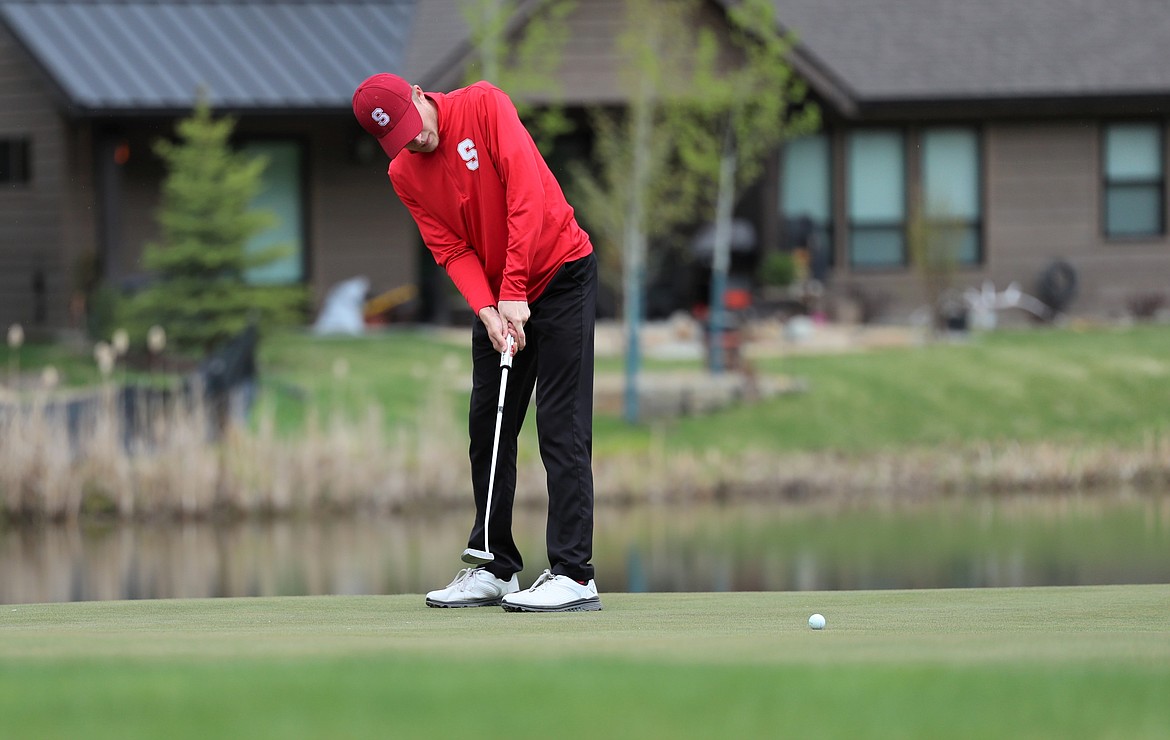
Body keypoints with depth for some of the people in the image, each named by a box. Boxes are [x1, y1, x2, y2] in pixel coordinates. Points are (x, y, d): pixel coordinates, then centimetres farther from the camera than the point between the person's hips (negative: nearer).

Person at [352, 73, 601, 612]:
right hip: (496, 298, 7)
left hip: (560, 276, -6)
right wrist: (487, 310, -22)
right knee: (486, 426, 7)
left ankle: (574, 576, -15)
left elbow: (527, 196, -22)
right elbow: (451, 250, -3)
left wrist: (514, 292, -24)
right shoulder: (404, 176, 0)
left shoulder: (483, 106, -17)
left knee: (561, 426, -11)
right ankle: (495, 570, 15)